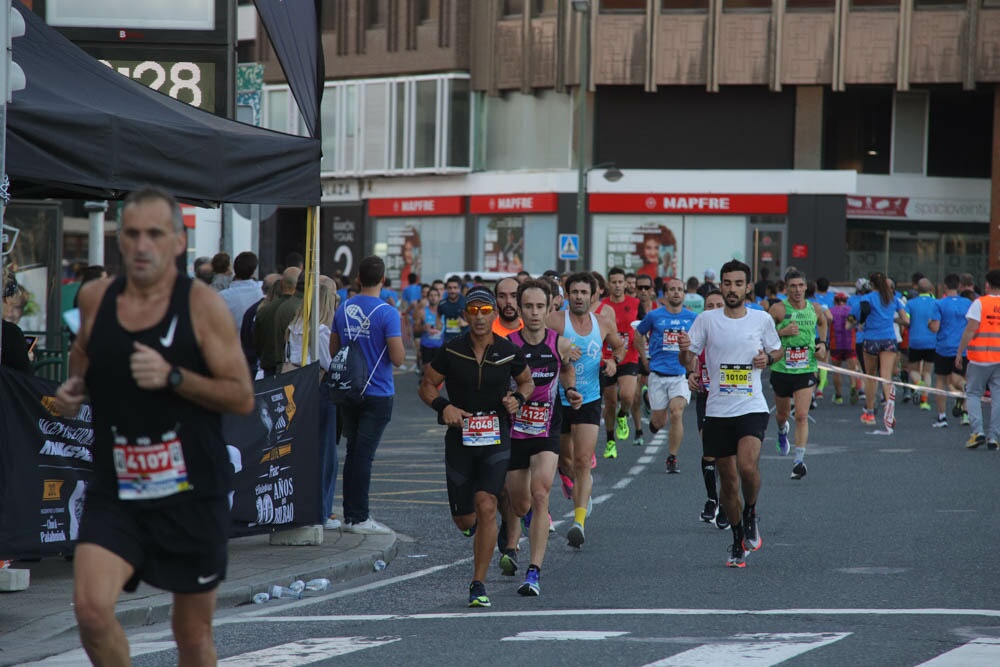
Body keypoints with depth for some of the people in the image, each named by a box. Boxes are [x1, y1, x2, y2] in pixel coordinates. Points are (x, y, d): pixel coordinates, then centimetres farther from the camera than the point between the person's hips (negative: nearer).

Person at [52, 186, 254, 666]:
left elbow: (242, 397, -10)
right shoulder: (94, 298, 3)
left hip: (192, 494, -2)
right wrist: (74, 387, 4)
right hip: (114, 492, 2)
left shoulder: (202, 304, -8)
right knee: (90, 607, -18)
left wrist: (173, 376, -23)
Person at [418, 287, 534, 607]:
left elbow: (527, 382, 14)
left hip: (496, 439, -1)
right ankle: (476, 524, 48)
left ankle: (478, 584, -11)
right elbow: (427, 386, 5)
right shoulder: (451, 351, -4)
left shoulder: (509, 352, -3)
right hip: (460, 438, 1)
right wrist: (444, 406, -14)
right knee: (464, 520, 7)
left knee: (486, 506, -18)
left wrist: (518, 399, -8)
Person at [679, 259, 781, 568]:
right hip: (717, 411, 2)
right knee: (728, 480, 8)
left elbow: (777, 350, 18)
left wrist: (768, 358, -5)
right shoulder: (707, 320, 1)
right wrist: (684, 349, -20)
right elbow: (688, 362, 3)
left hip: (752, 407, -2)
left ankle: (750, 513, 5)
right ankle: (738, 541, 25)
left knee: (747, 465, -25)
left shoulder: (762, 320, 2)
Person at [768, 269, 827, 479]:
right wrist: (782, 331, -22)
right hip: (781, 368, 0)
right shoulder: (779, 309, -9)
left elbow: (822, 322, 26)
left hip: (806, 369, 0)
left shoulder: (815, 308, 3)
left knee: (802, 416, -12)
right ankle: (782, 430, 54)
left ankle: (799, 460, -13)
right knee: (782, 413, 17)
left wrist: (822, 343, 11)